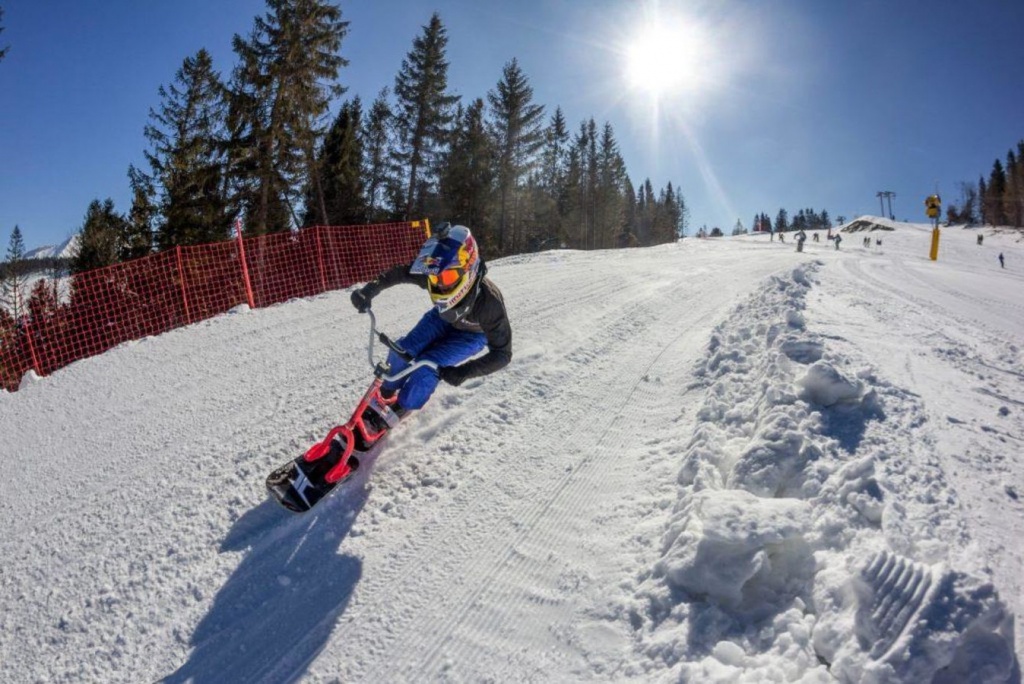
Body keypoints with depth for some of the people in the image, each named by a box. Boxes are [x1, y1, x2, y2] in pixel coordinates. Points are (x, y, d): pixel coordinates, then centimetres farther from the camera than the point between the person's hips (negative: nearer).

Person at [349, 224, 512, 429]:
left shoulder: (489, 300, -44)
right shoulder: (433, 275, -34)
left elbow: (502, 353, -37)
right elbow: (400, 272, -13)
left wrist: (464, 372, -48)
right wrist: (369, 290, -25)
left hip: (472, 334, -4)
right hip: (443, 318, 4)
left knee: (428, 366, -20)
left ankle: (398, 411, 7)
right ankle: (384, 395, 20)